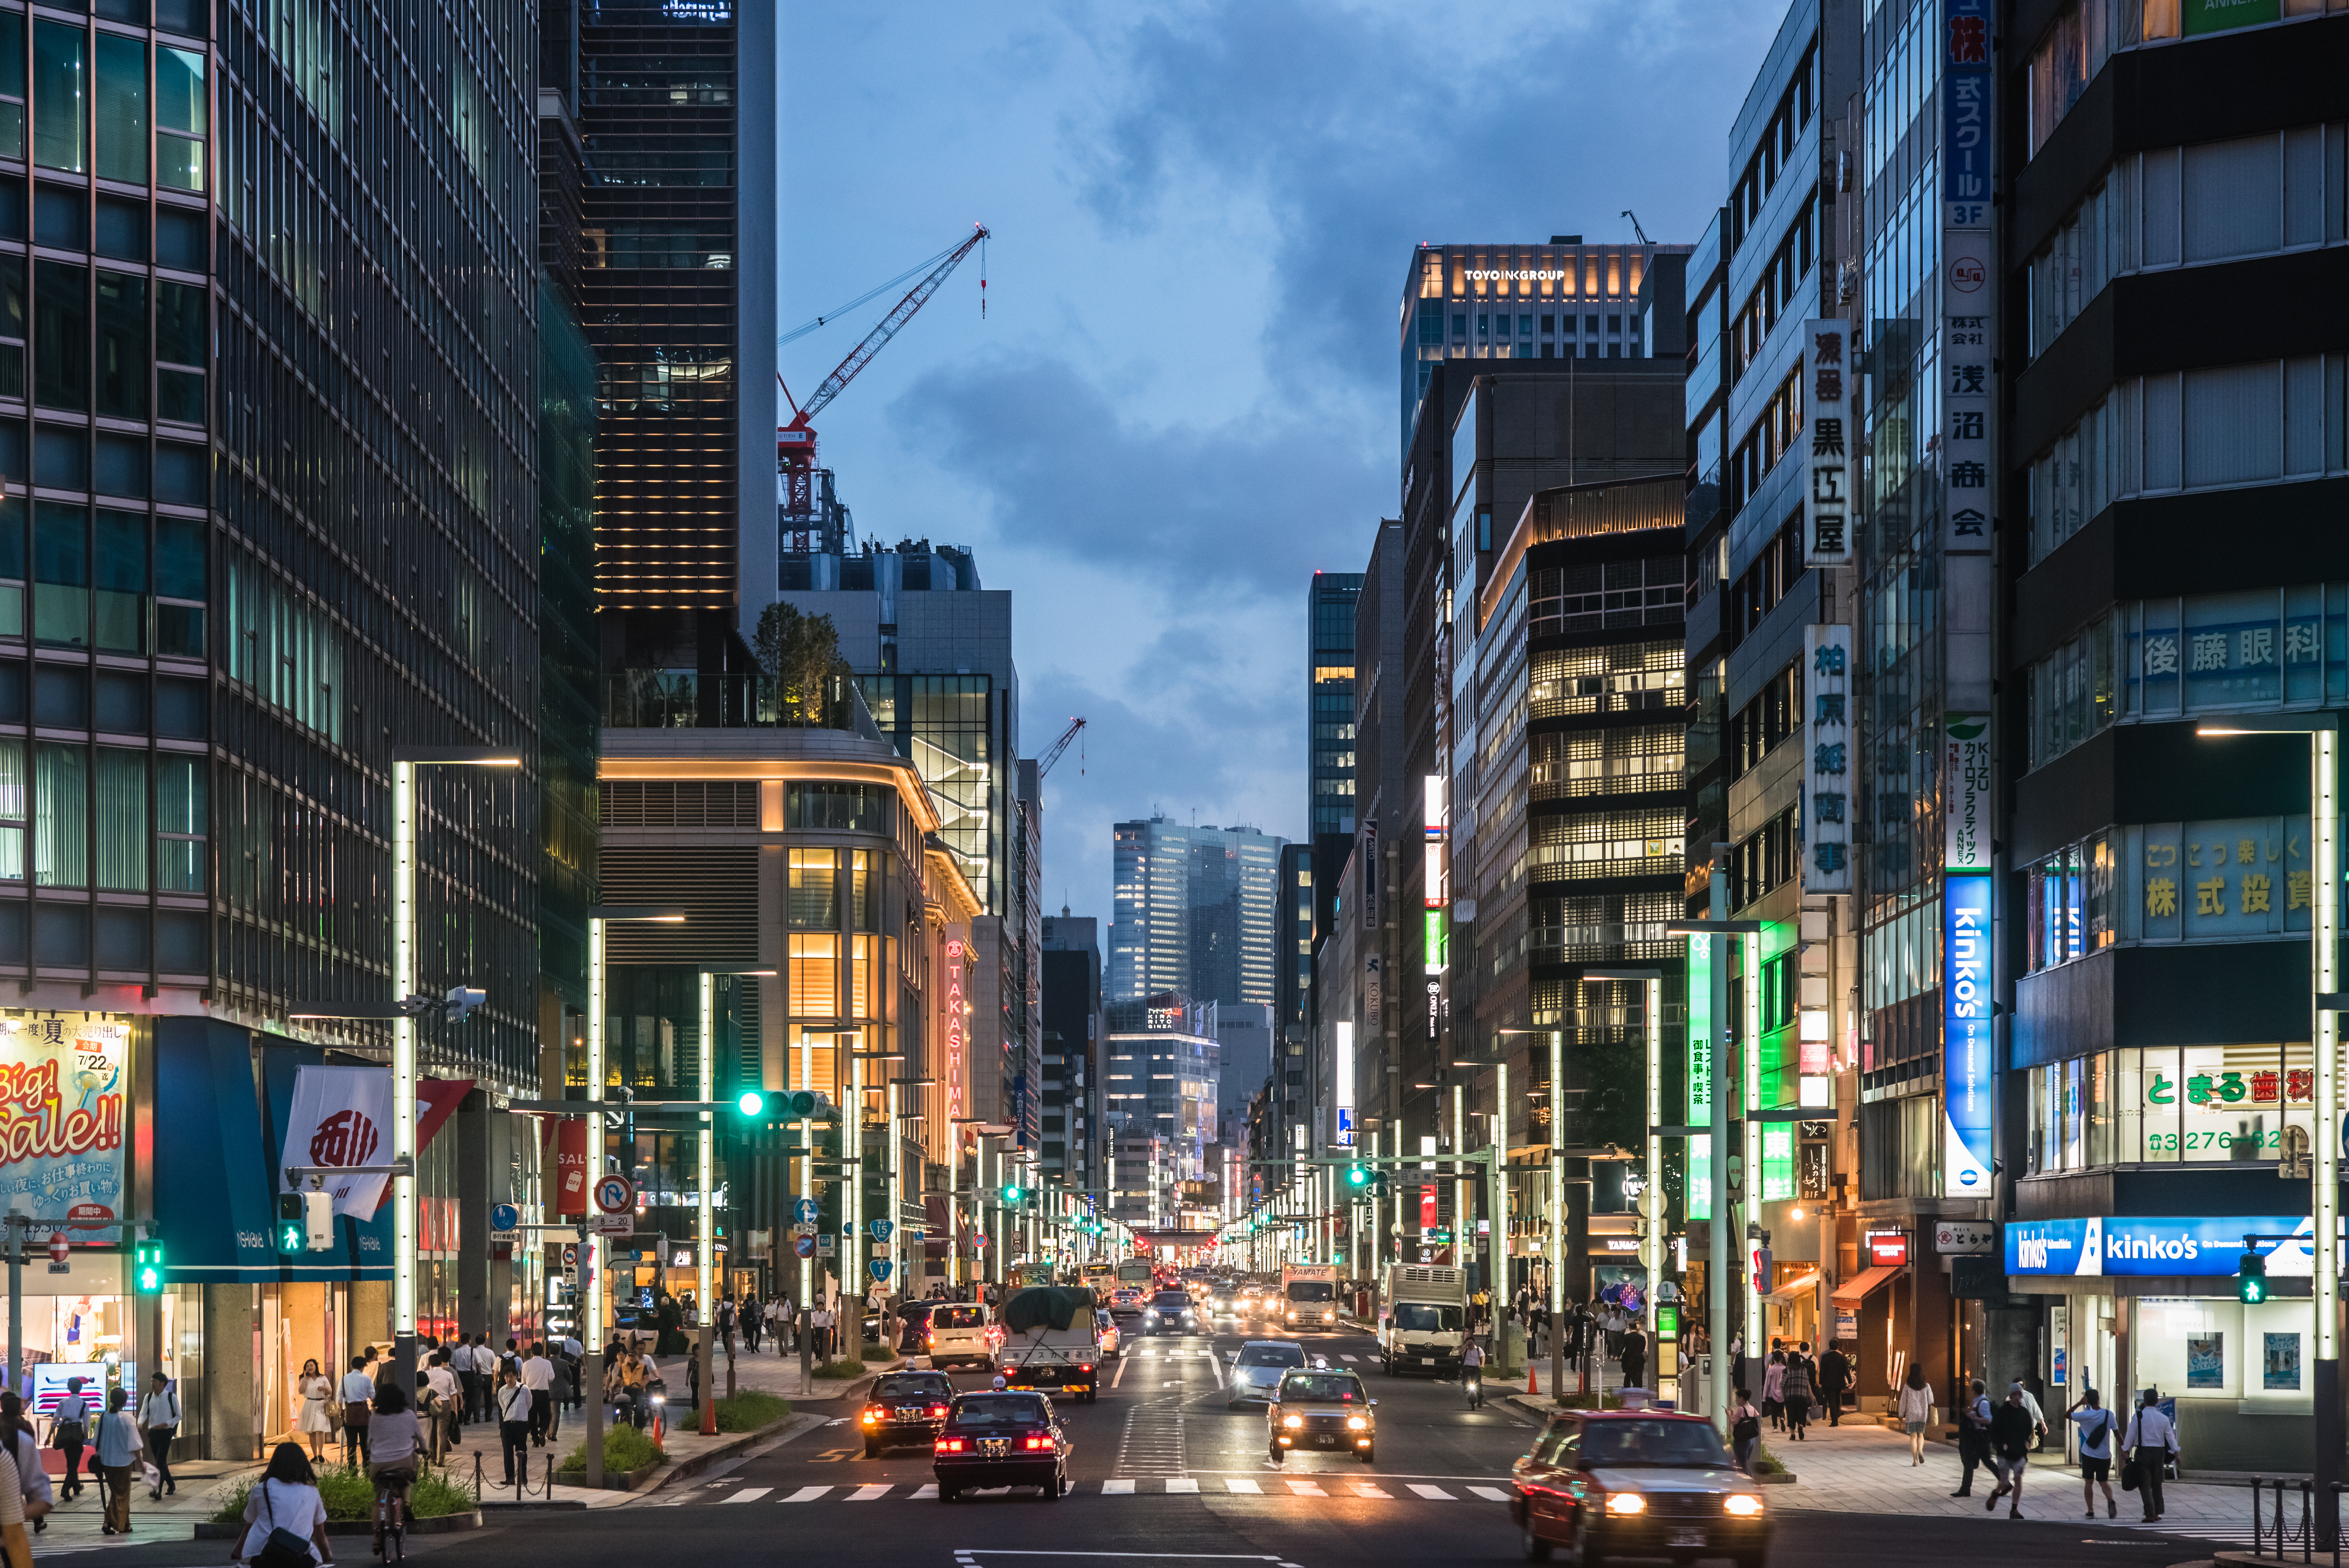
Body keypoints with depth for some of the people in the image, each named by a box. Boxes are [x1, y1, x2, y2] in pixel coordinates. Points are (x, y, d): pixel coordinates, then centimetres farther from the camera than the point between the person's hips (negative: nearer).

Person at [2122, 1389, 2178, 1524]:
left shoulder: (2138, 1417, -7)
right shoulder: (2164, 1419, 0)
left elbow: (2131, 1436, -4)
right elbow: (2170, 1437, 7)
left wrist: (2126, 1449, 13)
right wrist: (2175, 1452, 23)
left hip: (2142, 1452, -3)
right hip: (2159, 1452, 3)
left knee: (2144, 1484, -1)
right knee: (2157, 1484, 16)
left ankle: (2150, 1514, -14)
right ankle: (2157, 1513, 22)